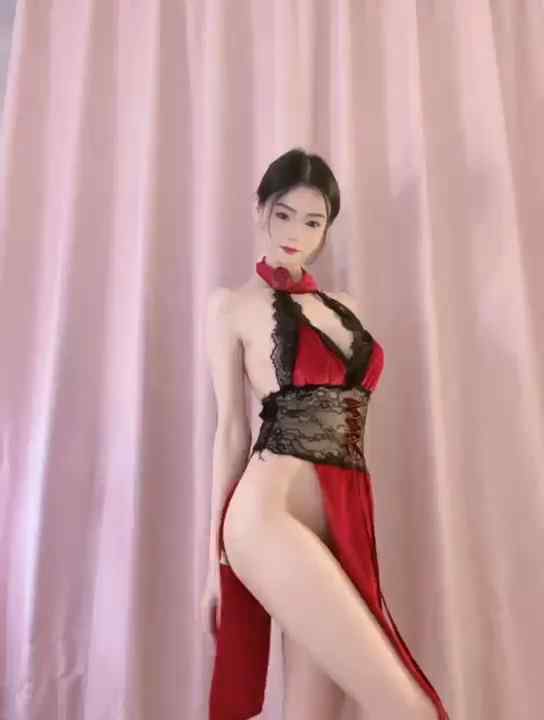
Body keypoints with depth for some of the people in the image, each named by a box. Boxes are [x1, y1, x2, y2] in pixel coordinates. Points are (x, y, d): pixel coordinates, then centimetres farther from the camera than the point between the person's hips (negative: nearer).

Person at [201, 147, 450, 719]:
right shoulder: (232, 305, 6)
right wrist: (215, 555, 2)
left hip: (345, 517, 6)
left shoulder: (344, 306, 21)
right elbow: (230, 429, 2)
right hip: (272, 513, -5)